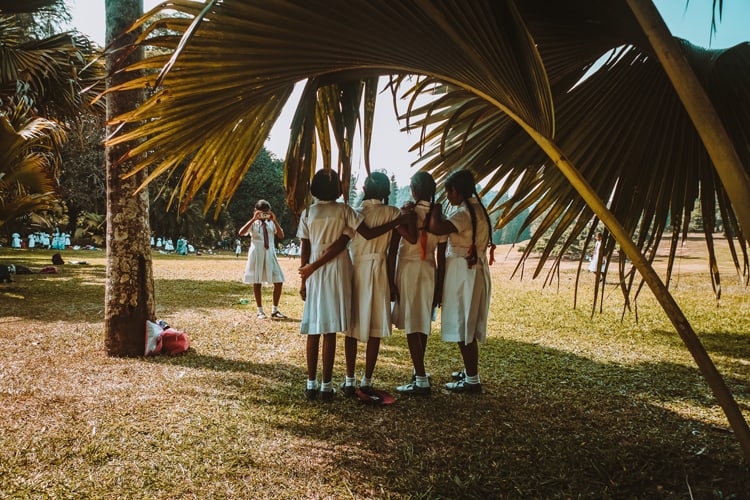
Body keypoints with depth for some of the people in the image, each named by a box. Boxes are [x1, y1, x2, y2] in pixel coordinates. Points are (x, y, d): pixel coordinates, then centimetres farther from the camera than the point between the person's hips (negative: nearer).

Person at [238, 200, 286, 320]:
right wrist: (253, 219, -22)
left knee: (279, 282, -1)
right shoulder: (253, 223, 0)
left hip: (270, 254, 3)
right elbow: (241, 233, -18)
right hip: (257, 255, -3)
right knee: (257, 283, 3)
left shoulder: (271, 223, 8)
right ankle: (260, 311, 15)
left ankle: (275, 310, 11)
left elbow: (281, 236, -7)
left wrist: (275, 220, -15)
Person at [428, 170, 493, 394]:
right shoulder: (476, 209, 13)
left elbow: (436, 227, -32)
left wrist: (436, 207, -14)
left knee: (463, 327, -2)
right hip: (472, 272, 10)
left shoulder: (465, 213, -19)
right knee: (467, 325, 19)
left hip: (464, 274, -10)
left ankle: (472, 380, 6)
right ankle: (470, 371, 31)